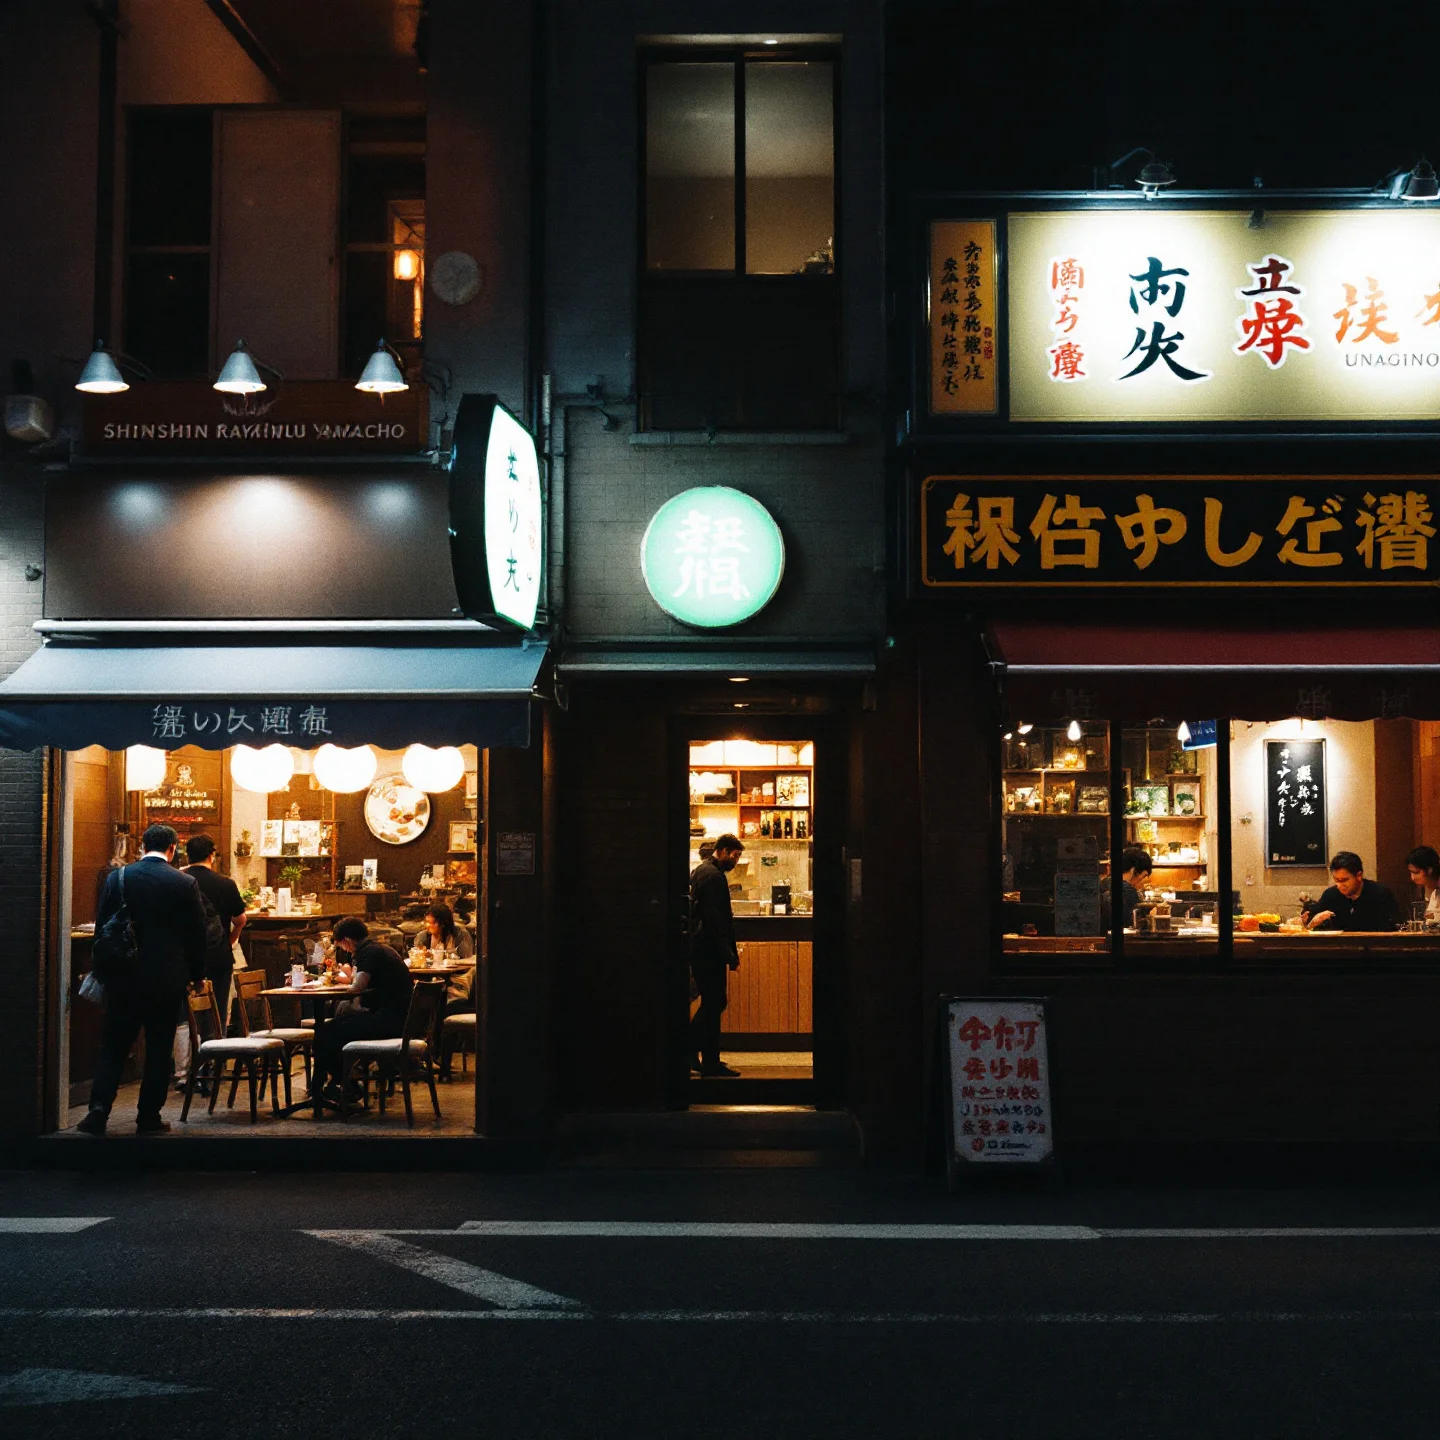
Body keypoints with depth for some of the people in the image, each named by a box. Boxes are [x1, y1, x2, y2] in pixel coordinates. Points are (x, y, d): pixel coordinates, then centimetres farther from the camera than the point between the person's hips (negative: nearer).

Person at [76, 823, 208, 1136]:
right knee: (158, 1050, 6)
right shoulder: (185, 884, -6)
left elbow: (102, 926, 4)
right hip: (168, 979, -1)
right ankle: (149, 1118, 9)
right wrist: (197, 974, 11)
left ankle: (99, 1108, -6)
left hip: (124, 977, 1)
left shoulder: (117, 878, -1)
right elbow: (196, 933, -1)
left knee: (112, 1046, 8)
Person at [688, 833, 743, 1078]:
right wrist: (730, 955, -21)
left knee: (713, 1002, 15)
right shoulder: (714, 876, -15)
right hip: (709, 952, -10)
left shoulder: (701, 871, 17)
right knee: (714, 1003, -5)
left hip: (699, 948, 10)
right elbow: (715, 920, -22)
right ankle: (710, 1063, -2)